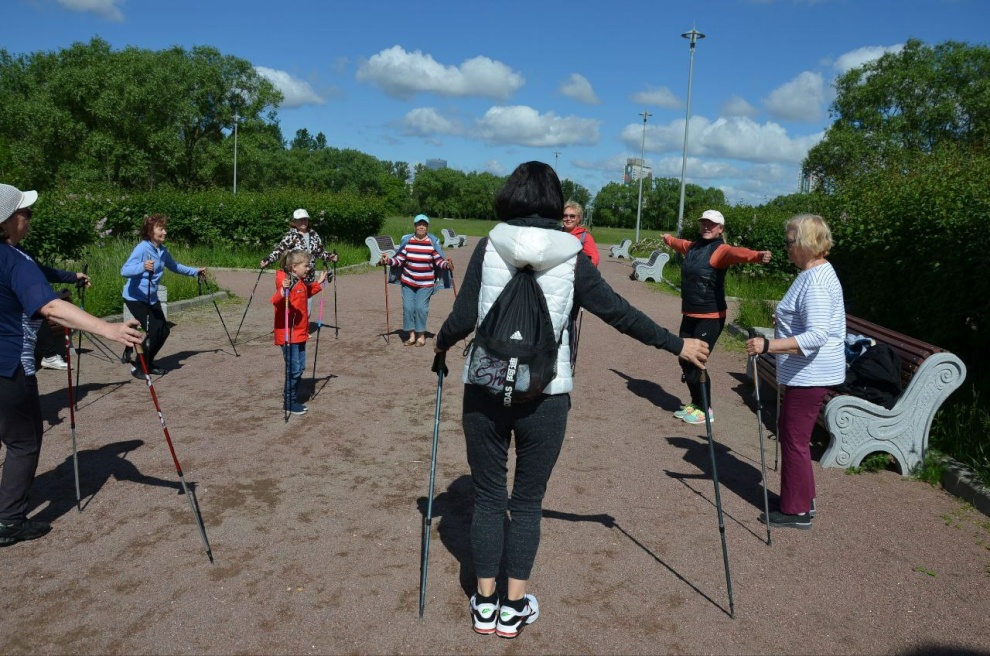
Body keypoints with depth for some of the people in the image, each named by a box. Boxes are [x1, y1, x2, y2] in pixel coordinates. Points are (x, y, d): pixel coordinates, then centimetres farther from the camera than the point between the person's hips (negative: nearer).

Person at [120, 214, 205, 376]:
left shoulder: (163, 250, 2)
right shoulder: (142, 248, -22)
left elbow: (174, 266, 22)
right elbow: (124, 270, -34)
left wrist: (195, 271, 21)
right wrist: (143, 266, -51)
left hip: (151, 297, 8)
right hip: (135, 297, -8)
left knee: (164, 330, 4)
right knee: (154, 331, -15)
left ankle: (148, 362, 25)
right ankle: (137, 365, 4)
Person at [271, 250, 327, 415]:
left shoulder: (301, 282, 10)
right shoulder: (285, 282, -18)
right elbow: (275, 301, -31)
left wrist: (318, 283, 25)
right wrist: (283, 290, -49)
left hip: (300, 332, 9)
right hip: (288, 334, -9)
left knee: (300, 368, 15)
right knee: (294, 369, -4)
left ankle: (292, 398, 26)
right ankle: (289, 402, 9)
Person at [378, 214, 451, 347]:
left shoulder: (433, 243, -5)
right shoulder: (407, 241, 0)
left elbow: (439, 261, -6)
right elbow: (399, 260, 2)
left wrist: (447, 265, -25)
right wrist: (388, 260, -13)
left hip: (426, 283, -3)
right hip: (408, 282, 3)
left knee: (421, 308, -7)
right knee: (408, 307, 2)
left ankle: (421, 336, 10)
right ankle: (411, 335, 16)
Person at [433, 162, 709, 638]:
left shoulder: (490, 246, -1)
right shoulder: (572, 257, -1)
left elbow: (463, 317, -4)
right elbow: (620, 313, 1)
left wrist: (441, 343, 17)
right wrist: (678, 346, 12)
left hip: (485, 389, 1)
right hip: (545, 396, 0)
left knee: (488, 495, 14)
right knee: (528, 500, 14)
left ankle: (484, 604, 23)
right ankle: (514, 607, 22)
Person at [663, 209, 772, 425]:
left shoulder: (721, 250, -11)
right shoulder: (693, 247, 11)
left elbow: (737, 253, -34)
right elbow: (680, 244, 36)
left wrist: (757, 256, -55)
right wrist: (669, 239, 56)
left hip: (710, 318, -8)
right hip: (689, 316, 8)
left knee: (696, 363, -5)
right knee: (685, 360, 13)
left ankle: (705, 410, 12)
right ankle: (695, 403, 29)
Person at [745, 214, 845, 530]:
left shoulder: (815, 282, -22)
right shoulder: (817, 272, 12)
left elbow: (817, 335, -31)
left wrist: (769, 346, -37)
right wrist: (784, 319, 29)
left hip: (810, 373, -11)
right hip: (806, 371, 11)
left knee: (795, 438, -2)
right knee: (792, 433, 19)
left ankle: (797, 511, 10)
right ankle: (803, 499, 31)